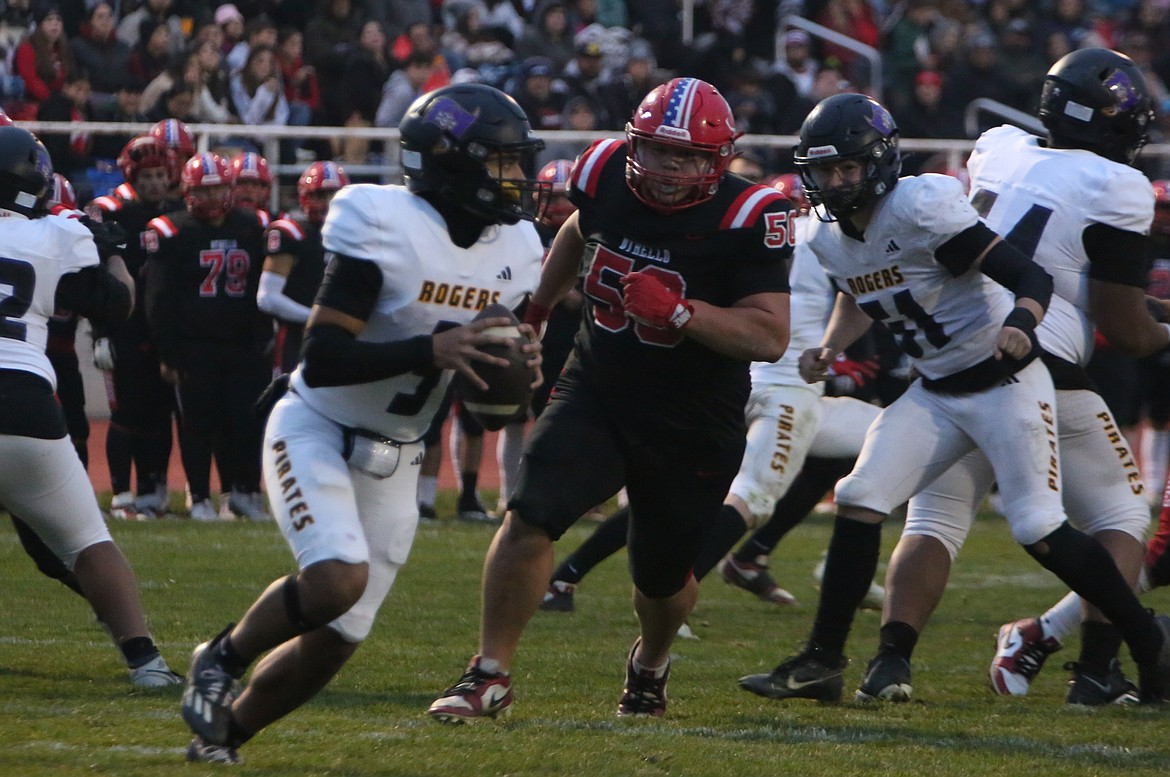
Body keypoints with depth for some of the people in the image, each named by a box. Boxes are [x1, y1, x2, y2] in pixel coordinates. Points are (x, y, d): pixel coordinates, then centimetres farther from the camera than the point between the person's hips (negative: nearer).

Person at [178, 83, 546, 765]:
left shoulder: (514, 249, 0)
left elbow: (485, 386, 11)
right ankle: (225, 657, 0)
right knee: (338, 579, -29)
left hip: (392, 462, 7)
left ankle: (225, 730, 28)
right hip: (317, 433, -7)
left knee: (337, 639, 4)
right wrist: (429, 352, -36)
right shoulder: (386, 227, -22)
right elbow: (322, 359, -27)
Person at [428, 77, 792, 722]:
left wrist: (678, 310, -35)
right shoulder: (605, 176, -7)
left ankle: (649, 665, 49)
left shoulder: (744, 218, -20)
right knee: (530, 515, -20)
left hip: (692, 427, -2)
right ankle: (490, 675, -9)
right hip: (595, 395, 2)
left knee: (663, 580, 14)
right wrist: (534, 308, 28)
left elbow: (770, 337, -24)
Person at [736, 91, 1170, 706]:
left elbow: (1031, 277, -25)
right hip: (936, 394, 7)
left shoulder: (922, 209, -23)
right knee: (859, 500, -5)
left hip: (1006, 383, -7)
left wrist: (1019, 323, -45)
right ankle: (822, 662, 2)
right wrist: (829, 349, 5)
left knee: (1039, 531, -11)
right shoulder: (829, 237, 1)